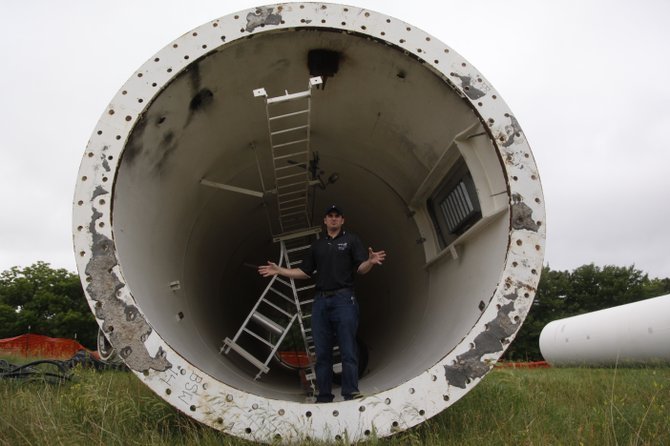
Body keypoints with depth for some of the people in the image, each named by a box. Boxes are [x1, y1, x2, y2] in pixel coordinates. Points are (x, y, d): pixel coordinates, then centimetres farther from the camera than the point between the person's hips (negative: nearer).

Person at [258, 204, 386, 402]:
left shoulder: (351, 240, 8)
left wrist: (370, 261, -25)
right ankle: (324, 397, 10)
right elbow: (304, 272, 22)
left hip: (344, 299, -4)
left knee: (348, 350, -7)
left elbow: (361, 268, -2)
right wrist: (279, 270, 14)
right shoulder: (317, 245, 21)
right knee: (322, 352, 5)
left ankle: (351, 395, -6)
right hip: (320, 301, 5)